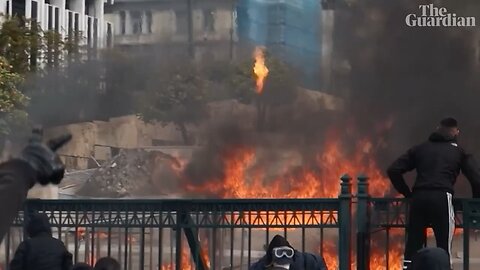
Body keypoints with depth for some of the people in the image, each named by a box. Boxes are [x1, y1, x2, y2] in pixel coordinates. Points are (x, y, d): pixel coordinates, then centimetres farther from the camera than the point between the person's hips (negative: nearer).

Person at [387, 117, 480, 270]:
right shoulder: (459, 151, 17)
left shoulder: (421, 148, 23)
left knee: (412, 246, 6)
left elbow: (393, 170, 17)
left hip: (418, 198, 3)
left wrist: (407, 193, 23)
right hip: (441, 198, -3)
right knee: (444, 248, 1)